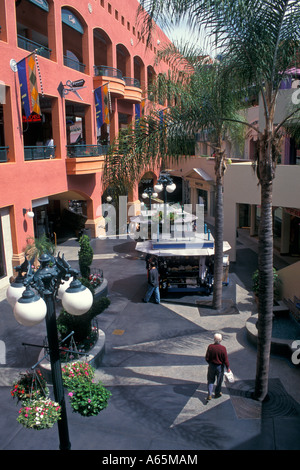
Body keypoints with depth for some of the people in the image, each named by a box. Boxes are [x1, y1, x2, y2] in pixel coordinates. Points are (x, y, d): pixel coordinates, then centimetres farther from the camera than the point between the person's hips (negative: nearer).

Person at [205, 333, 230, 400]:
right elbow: (225, 360, -14)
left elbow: (207, 358, -8)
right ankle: (217, 393, 33)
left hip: (211, 366, 1)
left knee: (210, 380, 16)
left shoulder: (210, 347, -16)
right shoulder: (223, 348, -22)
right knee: (219, 381, 19)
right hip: (220, 367, -1)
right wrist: (228, 368, 1)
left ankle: (209, 395, 12)